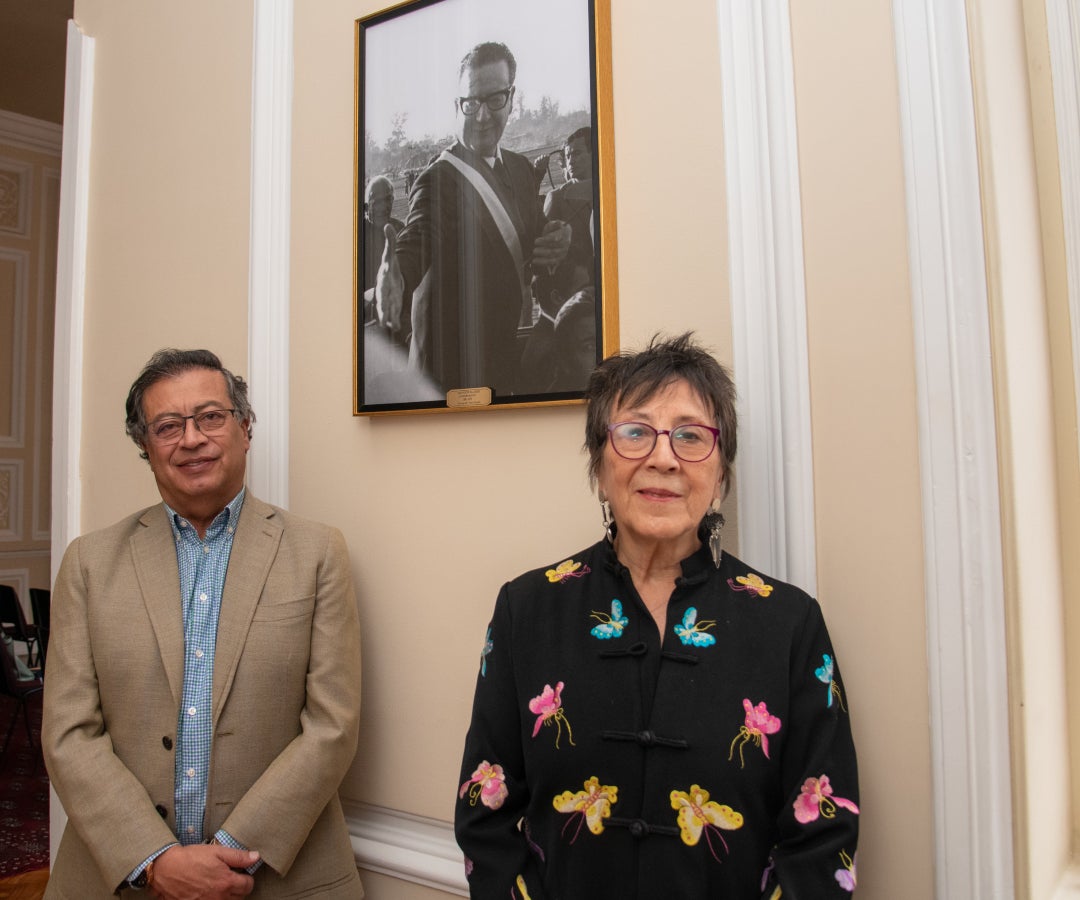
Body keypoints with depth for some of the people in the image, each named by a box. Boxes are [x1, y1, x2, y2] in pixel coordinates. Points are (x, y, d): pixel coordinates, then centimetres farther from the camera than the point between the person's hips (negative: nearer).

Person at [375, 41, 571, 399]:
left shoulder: (520, 168, 8)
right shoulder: (438, 180, -16)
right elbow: (414, 243, -32)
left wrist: (558, 240, -8)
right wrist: (393, 278, -57)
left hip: (512, 356, 7)